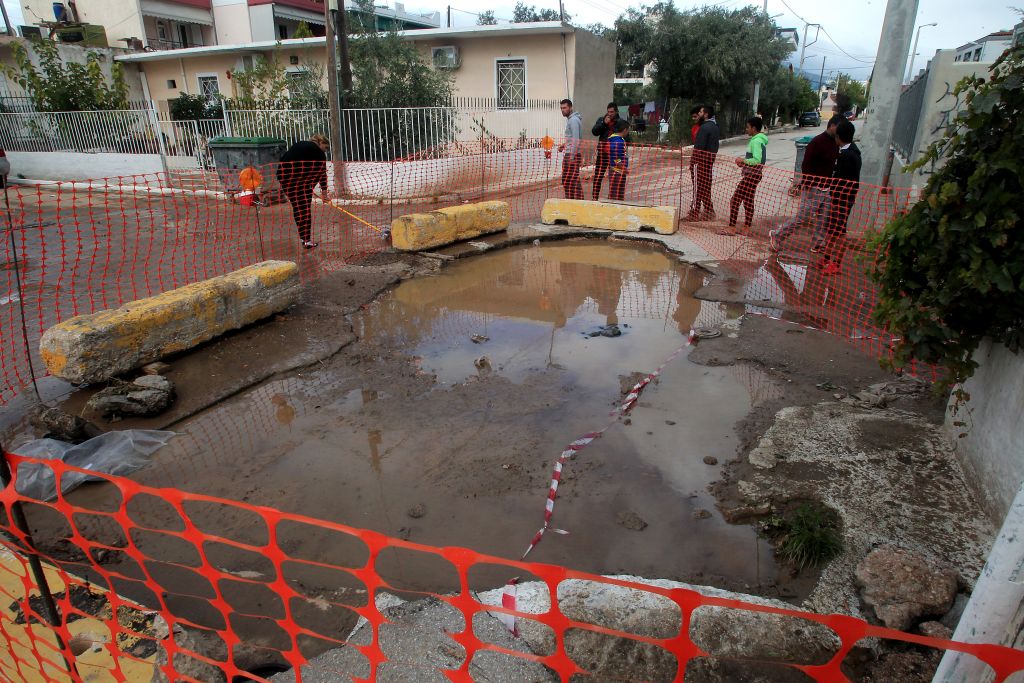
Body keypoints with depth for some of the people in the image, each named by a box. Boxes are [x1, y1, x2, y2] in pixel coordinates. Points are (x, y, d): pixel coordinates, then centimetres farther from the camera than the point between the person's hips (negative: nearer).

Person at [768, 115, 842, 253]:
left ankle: (818, 245, 19)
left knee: (823, 220, 10)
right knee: (802, 217, -5)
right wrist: (806, 186, -21)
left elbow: (832, 165, 18)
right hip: (813, 188, -8)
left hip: (827, 189, 8)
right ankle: (776, 236, 8)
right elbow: (806, 165, -18)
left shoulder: (835, 143, 10)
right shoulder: (818, 142, -15)